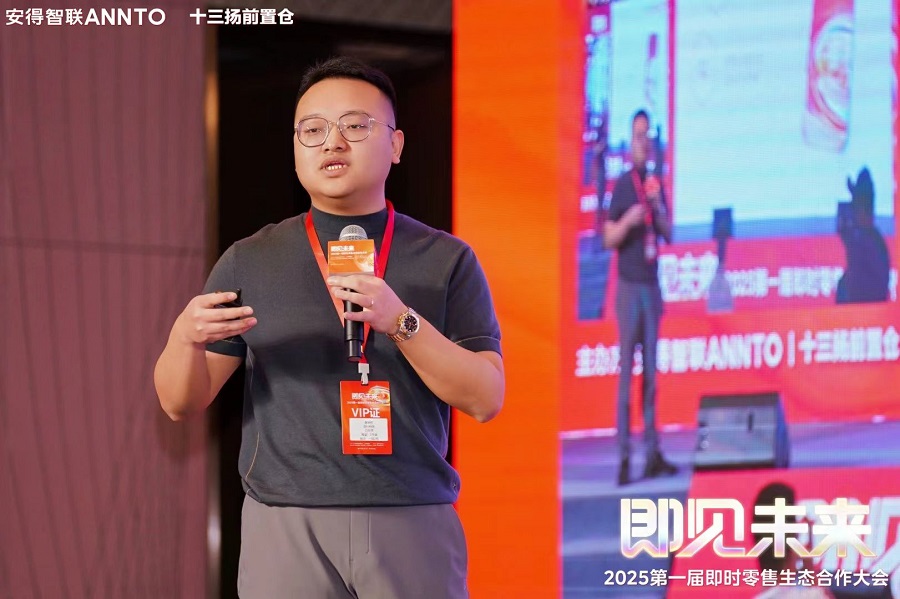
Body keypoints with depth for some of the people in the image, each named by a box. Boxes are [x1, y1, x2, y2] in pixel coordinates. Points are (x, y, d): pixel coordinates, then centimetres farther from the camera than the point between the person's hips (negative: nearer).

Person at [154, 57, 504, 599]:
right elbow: (182, 403, 6)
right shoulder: (250, 262, 7)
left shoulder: (446, 260, 5)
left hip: (412, 525, -1)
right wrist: (185, 338, -15)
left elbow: (486, 400, -4)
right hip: (285, 528, 1)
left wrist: (402, 322, -18)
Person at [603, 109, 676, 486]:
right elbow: (608, 238, -6)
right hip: (629, 285, -6)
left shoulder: (656, 184, 11)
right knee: (627, 368, -6)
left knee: (651, 369, 7)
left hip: (652, 285, 6)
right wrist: (628, 220, -24)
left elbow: (669, 234, 12)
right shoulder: (622, 186, -4)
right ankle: (624, 456, -5)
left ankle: (652, 453, 10)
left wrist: (659, 211, -6)